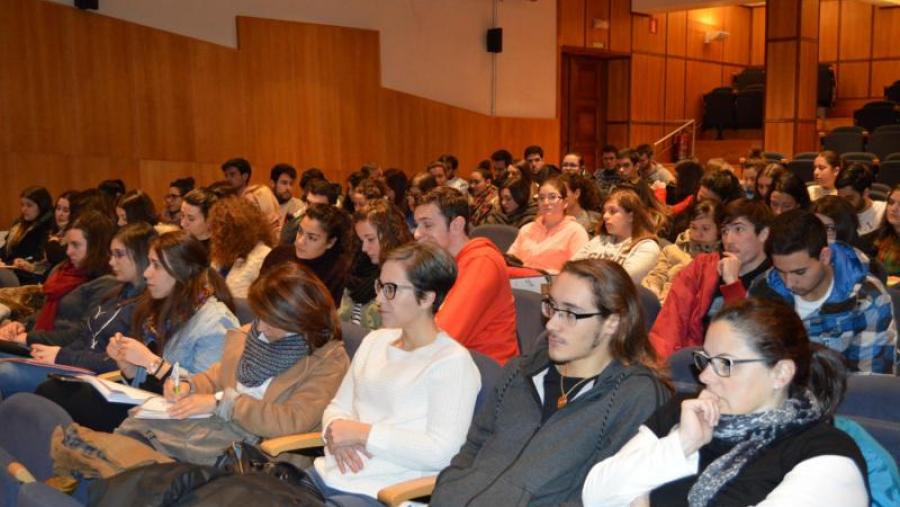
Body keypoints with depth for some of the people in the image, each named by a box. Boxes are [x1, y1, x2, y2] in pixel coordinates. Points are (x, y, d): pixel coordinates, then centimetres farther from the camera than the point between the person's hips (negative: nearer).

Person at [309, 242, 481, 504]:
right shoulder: (375, 340, 14)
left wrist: (364, 433, -15)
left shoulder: (452, 362, -10)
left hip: (375, 494, -7)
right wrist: (336, 431, -5)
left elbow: (440, 452, -18)